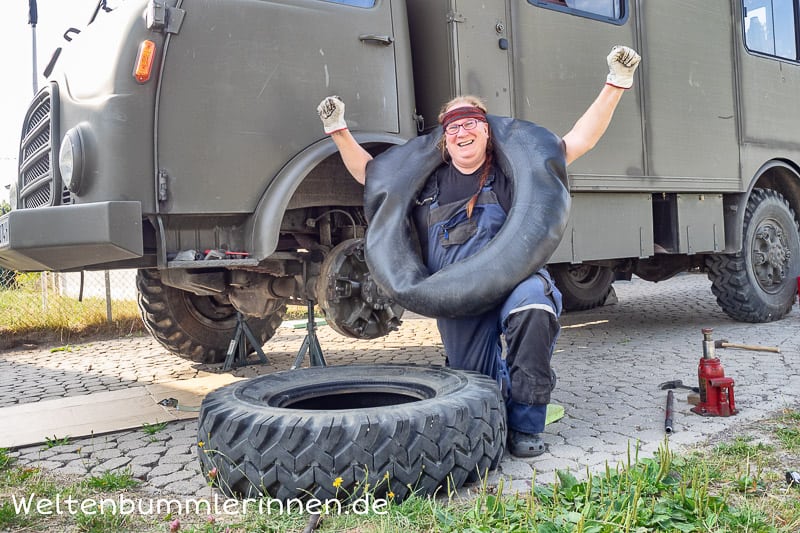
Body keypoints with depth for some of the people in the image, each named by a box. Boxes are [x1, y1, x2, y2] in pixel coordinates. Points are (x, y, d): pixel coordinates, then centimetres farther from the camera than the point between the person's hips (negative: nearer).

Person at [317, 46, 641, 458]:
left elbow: (579, 141, 2)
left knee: (531, 302, -39)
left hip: (512, 283, -3)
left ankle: (525, 424, -21)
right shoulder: (427, 184, 13)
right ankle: (507, 381, 46)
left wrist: (615, 85, -3)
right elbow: (368, 173, 25)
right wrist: (338, 130, 17)